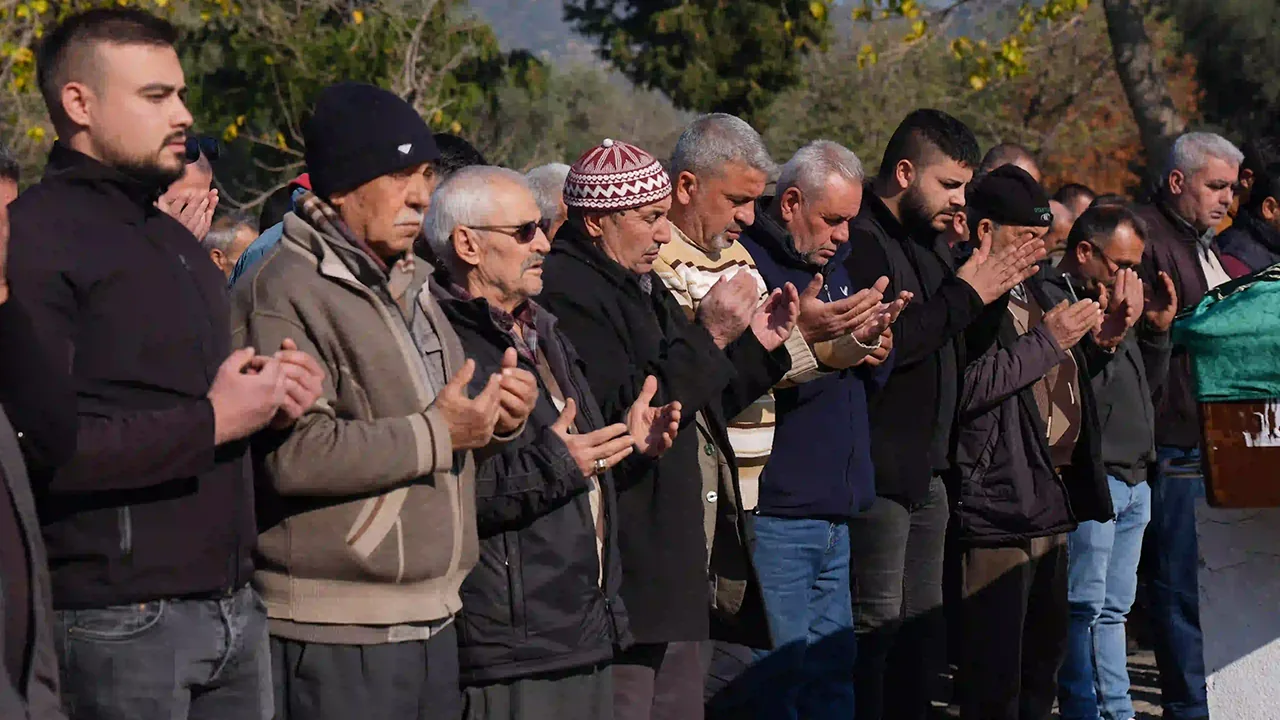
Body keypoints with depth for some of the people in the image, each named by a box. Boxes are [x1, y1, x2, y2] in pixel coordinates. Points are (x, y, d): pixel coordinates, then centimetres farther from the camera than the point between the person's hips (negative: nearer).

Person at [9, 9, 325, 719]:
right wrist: (211, 421, -15)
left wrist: (268, 398, 7)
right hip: (120, 624, -8)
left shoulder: (174, 239, 19)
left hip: (233, 605, 8)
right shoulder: (36, 238, -10)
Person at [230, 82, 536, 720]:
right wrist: (436, 434, -18)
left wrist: (496, 420, 6)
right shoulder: (285, 295, -12)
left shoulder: (408, 287, 19)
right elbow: (293, 454, -25)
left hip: (433, 618, 9)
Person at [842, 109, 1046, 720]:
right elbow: (881, 340, -26)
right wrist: (967, 295, -17)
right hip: (877, 472, -10)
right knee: (877, 629, -8)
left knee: (925, 631, 12)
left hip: (926, 469, 10)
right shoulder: (861, 240, -14)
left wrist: (988, 283, 7)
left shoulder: (928, 240, 17)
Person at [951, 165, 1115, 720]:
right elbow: (967, 387, -25)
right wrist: (1047, 339, -18)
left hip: (1052, 501, 10)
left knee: (1045, 650, 17)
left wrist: (1099, 340, 9)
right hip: (996, 503, -10)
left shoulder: (1037, 289, 18)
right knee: (994, 669, -6)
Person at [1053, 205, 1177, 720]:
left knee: (1113, 608, 11)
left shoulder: (1114, 302, 21)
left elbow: (1147, 385, 26)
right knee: (1086, 608, -8)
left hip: (1132, 479, 10)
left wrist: (1158, 330, 14)